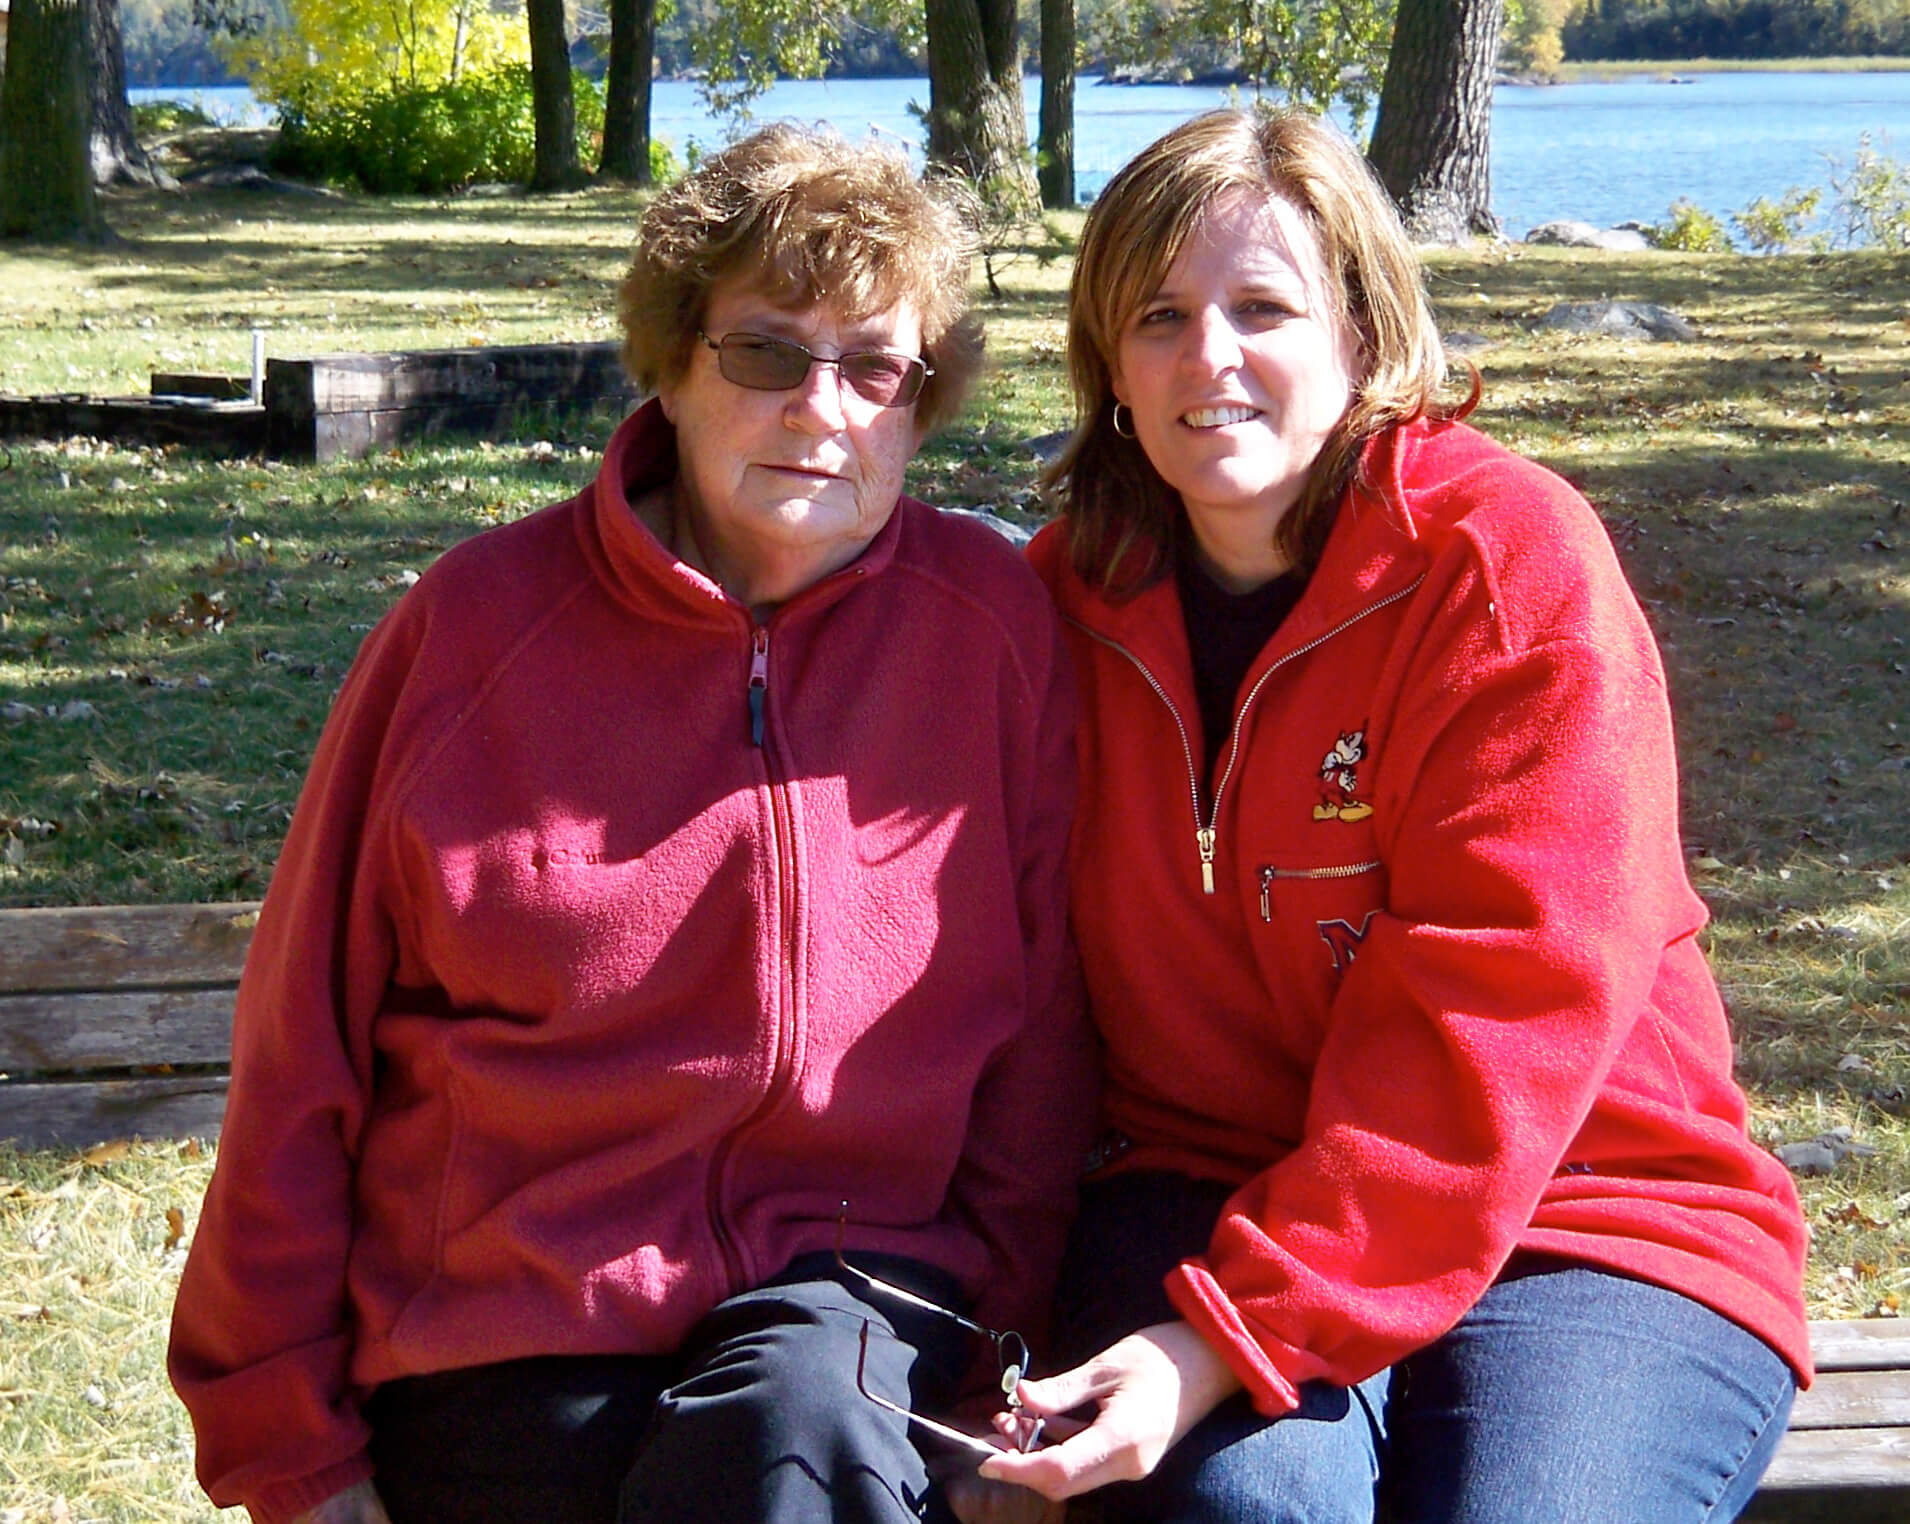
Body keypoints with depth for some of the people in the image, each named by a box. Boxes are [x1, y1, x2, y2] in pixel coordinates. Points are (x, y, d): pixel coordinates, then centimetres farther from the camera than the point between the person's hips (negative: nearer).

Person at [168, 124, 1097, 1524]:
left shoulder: (999, 622, 2)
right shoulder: (481, 622, -1)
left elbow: (1042, 1036, 7)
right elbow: (305, 1050, 2)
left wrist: (989, 1379, 3)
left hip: (846, 1312, 1)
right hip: (502, 1352, 0)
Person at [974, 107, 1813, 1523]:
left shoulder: (1517, 566, -10)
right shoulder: (1074, 597, 6)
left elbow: (1495, 1016, -18)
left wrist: (1232, 1331, -24)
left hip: (1586, 1229, -2)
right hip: (1200, 1187, 2)